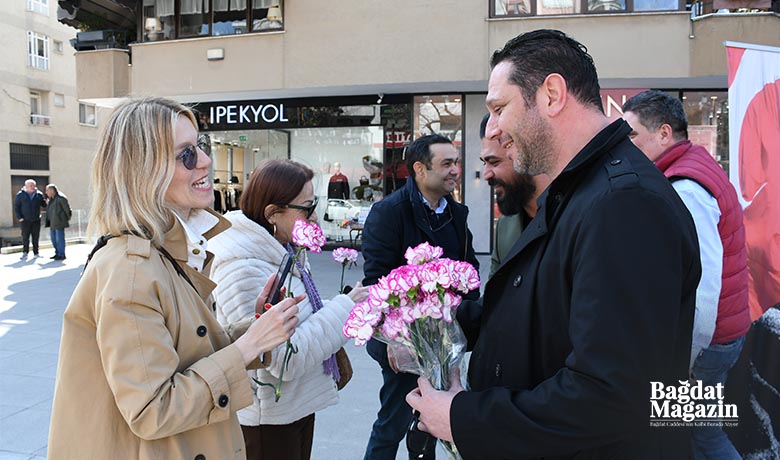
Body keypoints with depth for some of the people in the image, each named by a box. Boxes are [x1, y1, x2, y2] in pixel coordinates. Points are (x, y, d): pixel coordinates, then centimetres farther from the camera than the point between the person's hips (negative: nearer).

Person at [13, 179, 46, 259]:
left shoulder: (39, 194, 4)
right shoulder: (20, 195, -1)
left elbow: (43, 204, 8)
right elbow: (16, 207, 2)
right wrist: (19, 217, -6)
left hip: (36, 220, 2)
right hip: (25, 220, -2)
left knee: (36, 237, 6)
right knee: (25, 237, -3)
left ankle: (36, 253, 13)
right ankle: (25, 253, 4)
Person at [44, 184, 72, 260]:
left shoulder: (61, 198, -15)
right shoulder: (51, 199, 13)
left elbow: (67, 209, -11)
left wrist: (67, 219, -4)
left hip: (59, 222, -9)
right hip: (52, 223, 10)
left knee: (59, 239, -4)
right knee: (53, 239, 15)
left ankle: (61, 255, 4)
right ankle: (57, 253, 26)